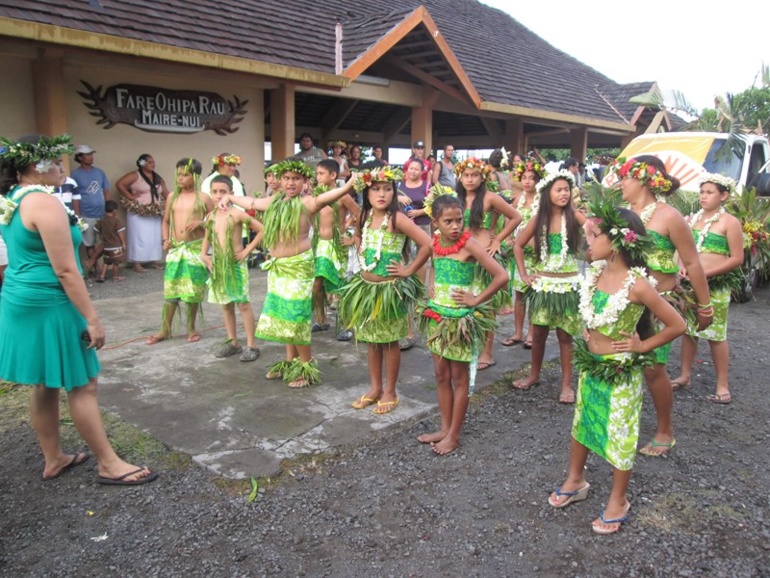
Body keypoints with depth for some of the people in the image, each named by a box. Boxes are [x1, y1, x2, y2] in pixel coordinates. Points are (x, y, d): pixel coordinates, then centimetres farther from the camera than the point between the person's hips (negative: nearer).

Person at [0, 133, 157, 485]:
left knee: (45, 386, 18)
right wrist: (92, 318, -19)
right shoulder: (44, 203, -19)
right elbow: (65, 271, -22)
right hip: (48, 306, -10)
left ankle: (53, 460, 30)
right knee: (82, 386, -1)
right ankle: (109, 465, 10)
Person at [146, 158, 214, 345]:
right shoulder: (172, 197, 8)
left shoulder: (203, 198, -2)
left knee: (193, 290, 5)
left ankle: (191, 328, 20)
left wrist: (201, 222, -15)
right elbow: (166, 220, 17)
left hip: (195, 248, -3)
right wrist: (165, 239, 2)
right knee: (170, 289, 4)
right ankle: (165, 330, 14)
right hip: (175, 248, 3)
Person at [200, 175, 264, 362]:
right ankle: (232, 342, 23)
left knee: (243, 304, -3)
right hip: (217, 265, 6)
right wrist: (203, 254, 3)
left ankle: (251, 345, 2)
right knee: (226, 305, 12)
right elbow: (207, 238, 20)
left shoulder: (237, 214, -11)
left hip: (236, 264, -6)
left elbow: (261, 230, -11)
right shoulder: (210, 216, 6)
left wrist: (247, 250, -11)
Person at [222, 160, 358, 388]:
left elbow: (324, 198, -33)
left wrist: (347, 186, -50)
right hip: (277, 266, 8)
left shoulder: (306, 203, -13)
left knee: (296, 315, -6)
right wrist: (230, 197, 39)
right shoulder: (274, 201, 9)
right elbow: (251, 203, 27)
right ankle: (290, 361, 30)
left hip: (299, 266, -8)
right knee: (283, 314, 15)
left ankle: (307, 366, 9)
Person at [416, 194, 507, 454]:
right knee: (441, 375, 14)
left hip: (460, 318, -6)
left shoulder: (468, 244, -17)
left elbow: (501, 276, -21)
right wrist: (432, 286, 8)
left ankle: (453, 435, 18)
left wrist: (477, 300, -14)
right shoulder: (435, 243, 1)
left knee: (459, 377, 7)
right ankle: (444, 428, 28)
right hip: (437, 315, 6)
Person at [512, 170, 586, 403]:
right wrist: (523, 274, 5)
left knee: (565, 335, 4)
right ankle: (534, 375, 31)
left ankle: (567, 384, 15)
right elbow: (518, 245, 9)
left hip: (568, 284, -2)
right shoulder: (539, 219, 0)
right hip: (543, 283, 2)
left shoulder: (574, 216, -6)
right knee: (538, 333, 12)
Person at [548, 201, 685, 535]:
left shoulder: (637, 285, -23)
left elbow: (677, 325, -15)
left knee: (619, 435, 9)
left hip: (620, 371, -7)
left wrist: (641, 346, -11)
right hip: (590, 365, 7)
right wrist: (588, 334, 4)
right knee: (581, 423, 20)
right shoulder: (595, 273, -4)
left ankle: (618, 501, 29)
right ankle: (575, 481, 41)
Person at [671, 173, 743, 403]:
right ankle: (685, 375, 25)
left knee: (716, 335, -1)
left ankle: (722, 385, 11)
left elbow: (737, 259, -9)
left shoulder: (729, 222, -6)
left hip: (715, 286, -5)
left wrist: (705, 273, -17)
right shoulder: (693, 219, 9)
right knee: (688, 330, 12)